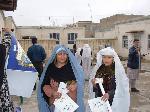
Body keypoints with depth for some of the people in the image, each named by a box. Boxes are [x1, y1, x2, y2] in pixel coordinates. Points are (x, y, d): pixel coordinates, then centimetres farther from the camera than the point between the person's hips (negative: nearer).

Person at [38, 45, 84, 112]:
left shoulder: (72, 66, -2)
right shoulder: (50, 67, 0)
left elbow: (80, 80, 3)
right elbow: (44, 85, 2)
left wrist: (75, 85, -18)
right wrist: (52, 92, -15)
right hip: (55, 101, 1)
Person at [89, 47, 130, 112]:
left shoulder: (118, 70, -11)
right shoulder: (98, 69, 0)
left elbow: (121, 88, -13)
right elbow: (94, 88, 6)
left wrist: (109, 94, -26)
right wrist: (94, 85, -16)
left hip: (113, 102, -3)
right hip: (99, 101, 3)